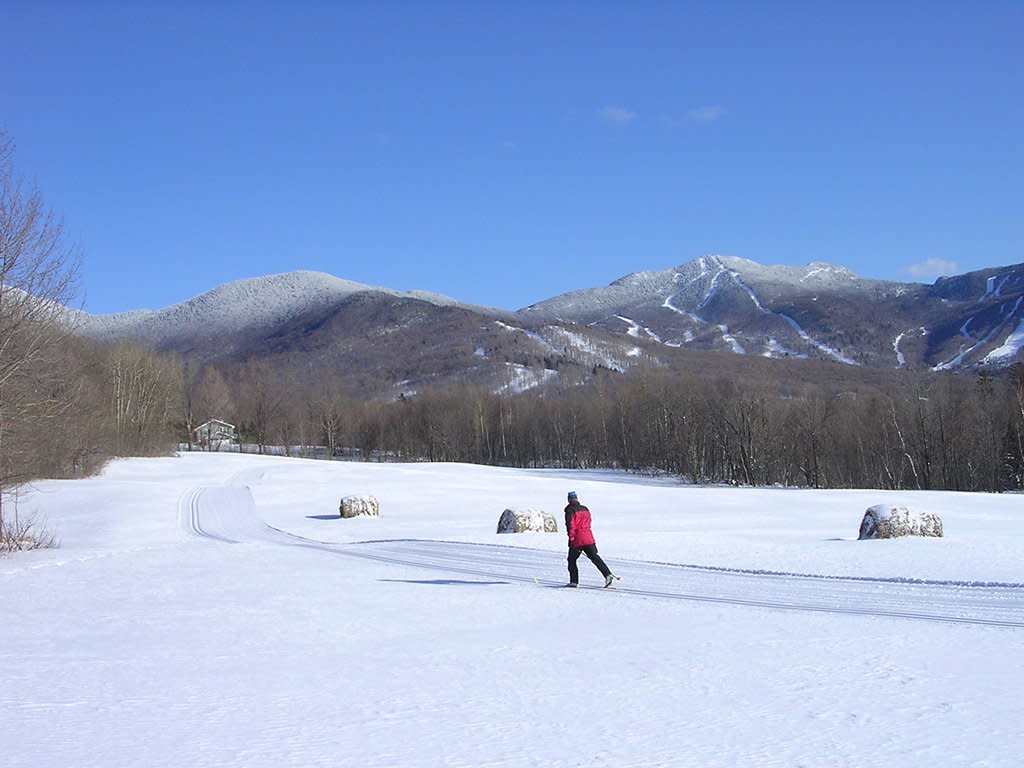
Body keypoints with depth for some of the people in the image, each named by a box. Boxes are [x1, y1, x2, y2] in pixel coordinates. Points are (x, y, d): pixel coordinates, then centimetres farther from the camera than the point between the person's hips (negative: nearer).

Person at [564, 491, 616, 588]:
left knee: (572, 560, 8)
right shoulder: (585, 509, 15)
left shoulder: (570, 510, -5)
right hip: (588, 538, 5)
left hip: (577, 540, -5)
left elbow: (570, 525, -13)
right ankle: (608, 574, -11)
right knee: (595, 557, 3)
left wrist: (571, 538, -12)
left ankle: (574, 581, 3)